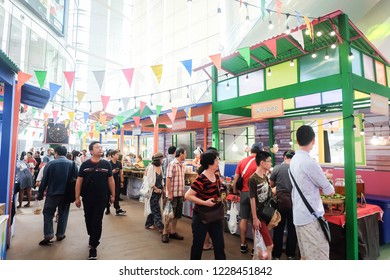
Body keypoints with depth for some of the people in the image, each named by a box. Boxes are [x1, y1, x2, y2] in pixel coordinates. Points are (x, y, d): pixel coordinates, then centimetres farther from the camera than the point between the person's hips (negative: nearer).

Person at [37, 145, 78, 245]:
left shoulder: (50, 164, -7)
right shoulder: (72, 164, -2)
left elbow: (44, 181, -4)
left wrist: (40, 194, 5)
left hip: (52, 193, -2)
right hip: (67, 194, 2)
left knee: (48, 213, 12)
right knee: (63, 214, 14)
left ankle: (48, 235, 3)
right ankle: (60, 234, 21)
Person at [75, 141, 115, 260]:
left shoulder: (106, 164, -4)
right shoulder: (85, 164, -4)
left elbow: (110, 180, 2)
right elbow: (79, 181, 0)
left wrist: (113, 195, 3)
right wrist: (77, 197, -2)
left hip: (101, 198, -1)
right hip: (87, 198, 2)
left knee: (97, 221, 2)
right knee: (88, 219, 18)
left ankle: (93, 246, 14)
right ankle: (93, 237, 44)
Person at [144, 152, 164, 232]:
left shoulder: (160, 168, 7)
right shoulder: (151, 167, -14)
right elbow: (149, 181, -17)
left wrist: (163, 188, 4)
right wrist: (156, 189, -13)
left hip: (159, 191, 7)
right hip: (153, 191, -7)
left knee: (154, 208, 16)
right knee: (156, 209, -3)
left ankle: (149, 224, 30)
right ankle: (160, 227, 0)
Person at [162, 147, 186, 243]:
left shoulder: (182, 165, 10)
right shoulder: (172, 164, -14)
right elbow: (168, 179, -16)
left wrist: (183, 192, 15)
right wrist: (169, 193, -18)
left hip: (180, 194, 7)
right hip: (173, 194, -7)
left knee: (177, 214, 14)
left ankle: (173, 232, 27)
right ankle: (165, 233, 17)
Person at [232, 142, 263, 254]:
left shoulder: (242, 162, 5)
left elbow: (235, 179, 5)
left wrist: (235, 193, 14)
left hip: (244, 193, 4)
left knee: (244, 219, 12)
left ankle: (243, 245, 21)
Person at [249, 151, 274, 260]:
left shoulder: (265, 177, 7)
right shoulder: (253, 179, -17)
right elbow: (252, 200, -16)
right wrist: (255, 218, -14)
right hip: (258, 215, -7)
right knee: (269, 245, -4)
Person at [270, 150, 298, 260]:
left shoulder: (277, 168, -5)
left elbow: (271, 184, 6)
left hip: (281, 201, 0)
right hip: (294, 201, 1)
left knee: (278, 229, 11)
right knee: (292, 229, 15)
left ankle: (276, 255, 21)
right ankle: (290, 255, 26)